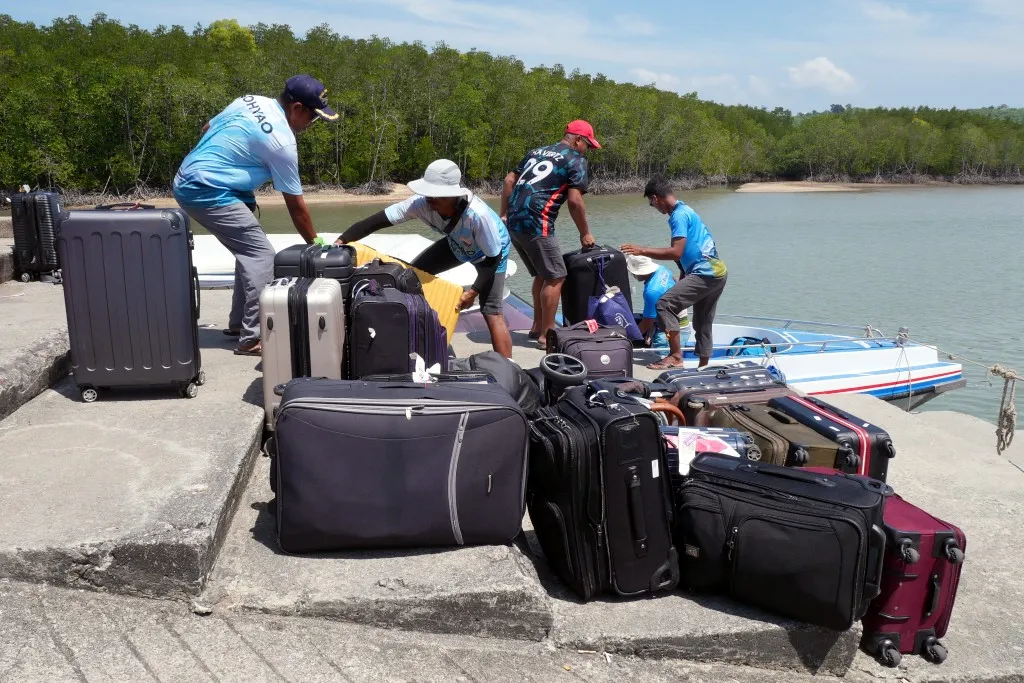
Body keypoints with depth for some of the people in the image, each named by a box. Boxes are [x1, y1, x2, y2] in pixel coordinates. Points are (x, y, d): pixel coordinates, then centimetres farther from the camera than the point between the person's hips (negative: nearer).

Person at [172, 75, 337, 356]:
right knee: (261, 254, -11)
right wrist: (315, 243, 1)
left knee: (249, 250, 14)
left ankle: (239, 323, 21)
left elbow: (206, 129, 20)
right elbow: (296, 205, -9)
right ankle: (252, 338, -13)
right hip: (207, 192, -10)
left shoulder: (249, 100, 8)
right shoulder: (281, 140, -16)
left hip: (188, 181, 10)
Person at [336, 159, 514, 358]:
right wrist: (340, 241, -37)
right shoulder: (422, 203, -30)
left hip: (491, 251, -6)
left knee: (492, 312, -17)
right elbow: (378, 220, -30)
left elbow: (493, 258, -30)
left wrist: (474, 291, -30)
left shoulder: (478, 215, -43)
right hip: (457, 244, 6)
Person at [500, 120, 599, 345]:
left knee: (541, 275, 20)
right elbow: (575, 201, -7)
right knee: (555, 277, 1)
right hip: (535, 225, -8)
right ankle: (546, 334, 2)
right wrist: (585, 234, 3)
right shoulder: (576, 160, 1)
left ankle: (537, 327, 25)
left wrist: (504, 215, 19)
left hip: (513, 223, 8)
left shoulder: (536, 152, 23)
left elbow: (509, 180, 19)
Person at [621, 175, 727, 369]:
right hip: (717, 273, 11)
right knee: (703, 324, 16)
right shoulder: (685, 211, 18)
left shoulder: (679, 215, -13)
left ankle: (676, 357, -11)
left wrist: (643, 251, -20)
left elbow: (676, 252, -24)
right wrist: (682, 283, 25)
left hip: (705, 273, -11)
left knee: (665, 304, -14)